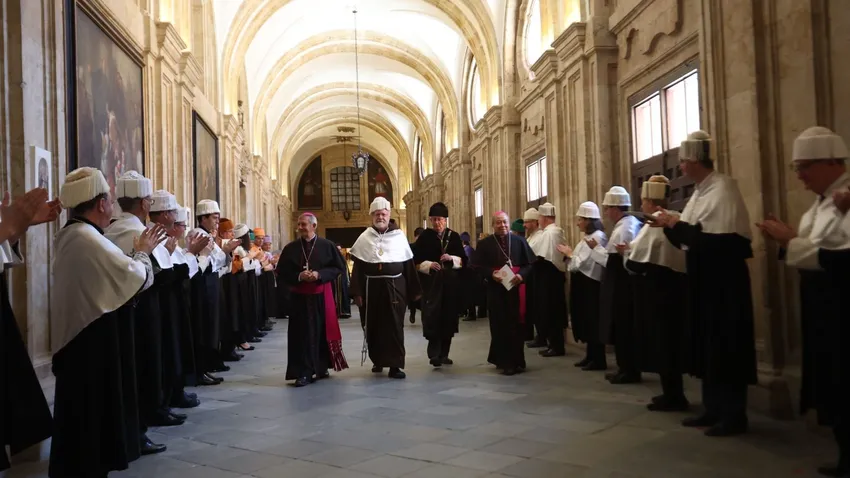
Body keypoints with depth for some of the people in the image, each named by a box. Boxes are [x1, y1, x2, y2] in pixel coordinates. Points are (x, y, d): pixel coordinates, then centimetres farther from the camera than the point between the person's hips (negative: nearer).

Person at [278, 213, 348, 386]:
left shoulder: (327, 246, -1)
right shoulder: (290, 248, 3)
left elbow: (338, 267, 0)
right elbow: (282, 273, 3)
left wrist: (319, 274, -15)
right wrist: (298, 276, -14)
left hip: (322, 296, 0)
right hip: (299, 297, 0)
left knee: (322, 330, 8)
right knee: (302, 333, -3)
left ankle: (321, 367, 24)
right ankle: (304, 372, 0)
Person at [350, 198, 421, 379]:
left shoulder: (399, 236, 4)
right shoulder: (364, 238, 4)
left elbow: (409, 265, 5)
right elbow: (357, 267, 1)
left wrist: (414, 290, 5)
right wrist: (357, 292, -5)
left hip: (395, 287, -1)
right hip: (371, 287, 1)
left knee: (395, 326, -2)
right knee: (373, 326, 9)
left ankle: (395, 365, 0)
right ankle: (377, 360, 26)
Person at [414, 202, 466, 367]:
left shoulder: (454, 236, 7)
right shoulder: (424, 237, 1)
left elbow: (463, 260, 6)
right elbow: (416, 262, 0)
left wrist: (452, 258, -13)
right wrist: (428, 265, -17)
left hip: (451, 283, 3)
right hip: (431, 283, -3)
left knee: (448, 318, 5)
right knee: (433, 318, -11)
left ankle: (444, 353, 16)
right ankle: (434, 354, -9)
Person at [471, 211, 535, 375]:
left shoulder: (519, 241, 5)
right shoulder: (484, 244, 2)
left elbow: (531, 263, 5)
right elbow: (477, 265, 1)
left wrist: (521, 274, -13)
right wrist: (491, 273, -16)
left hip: (516, 288, 1)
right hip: (495, 290, -1)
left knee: (516, 325, 5)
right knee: (499, 326, 0)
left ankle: (517, 361, 16)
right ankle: (504, 361, 9)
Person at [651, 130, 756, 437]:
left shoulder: (723, 189, -15)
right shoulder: (700, 192, 11)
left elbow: (719, 238, -25)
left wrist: (678, 224, -17)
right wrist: (670, 226, -3)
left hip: (724, 280, -9)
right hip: (703, 279, 9)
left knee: (726, 346, -1)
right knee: (707, 345, 13)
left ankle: (734, 415, 10)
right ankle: (714, 408, 24)